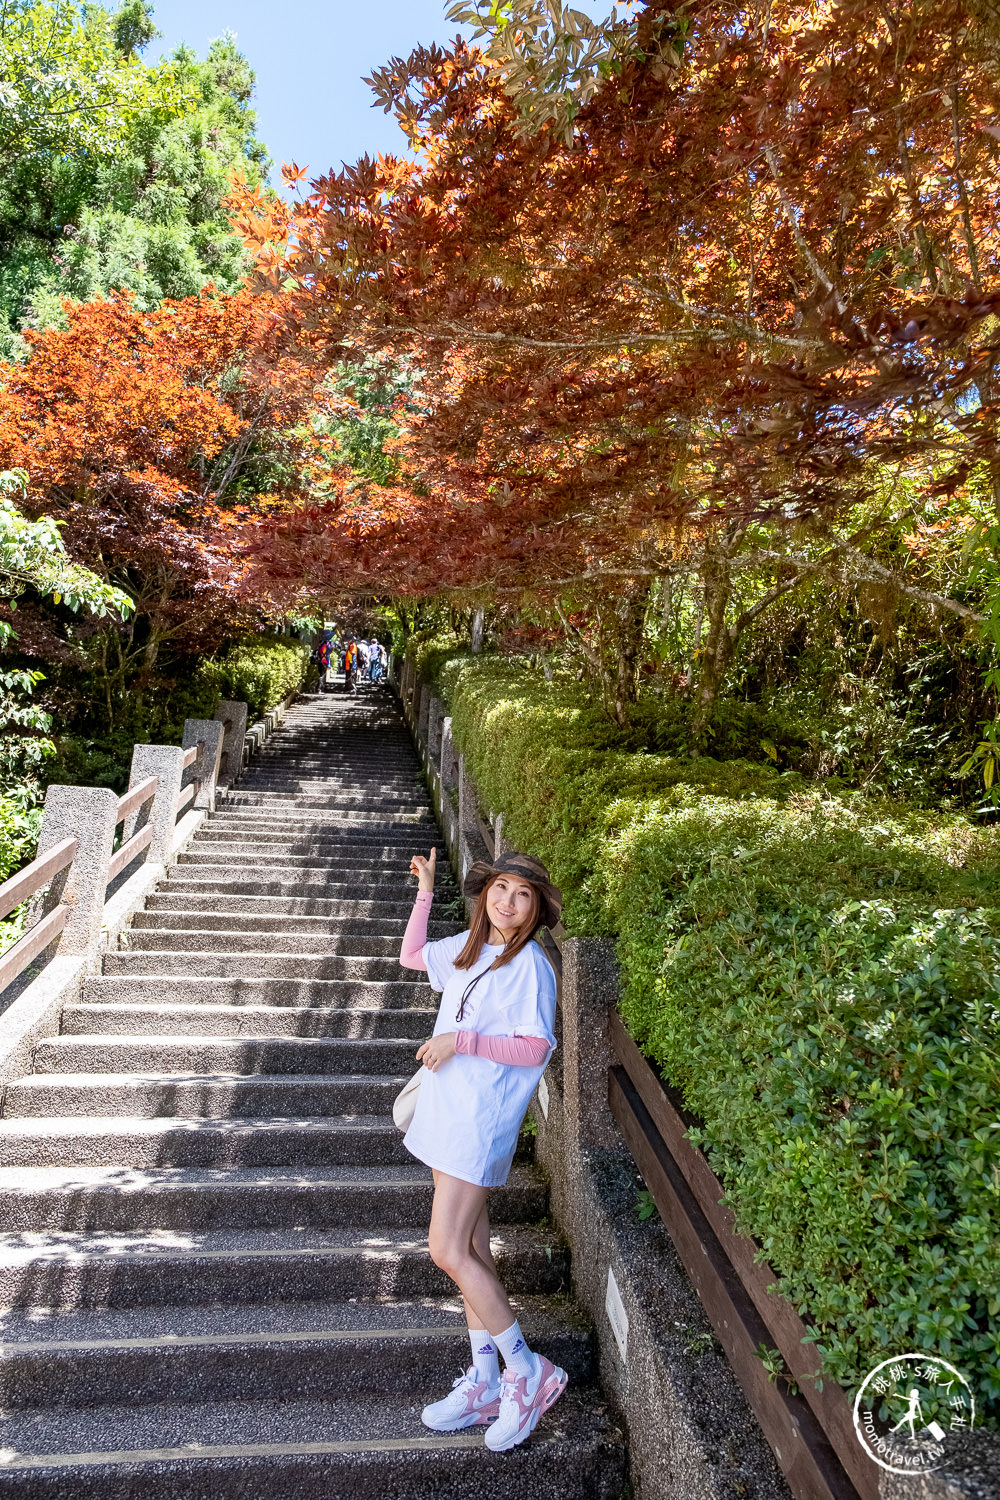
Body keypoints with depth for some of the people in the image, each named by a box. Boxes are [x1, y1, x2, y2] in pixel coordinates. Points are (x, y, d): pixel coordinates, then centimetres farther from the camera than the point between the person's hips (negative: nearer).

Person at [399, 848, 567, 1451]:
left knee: (448, 1251, -8)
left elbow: (535, 1050, -16)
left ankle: (528, 1370, 10)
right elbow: (412, 955, 23)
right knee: (472, 1249, 14)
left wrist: (464, 1040, -21)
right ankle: (486, 1384, 26)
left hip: (482, 1121, -8)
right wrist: (425, 891, 16)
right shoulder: (469, 946, 8)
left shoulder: (530, 965, -14)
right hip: (448, 1111, 8)